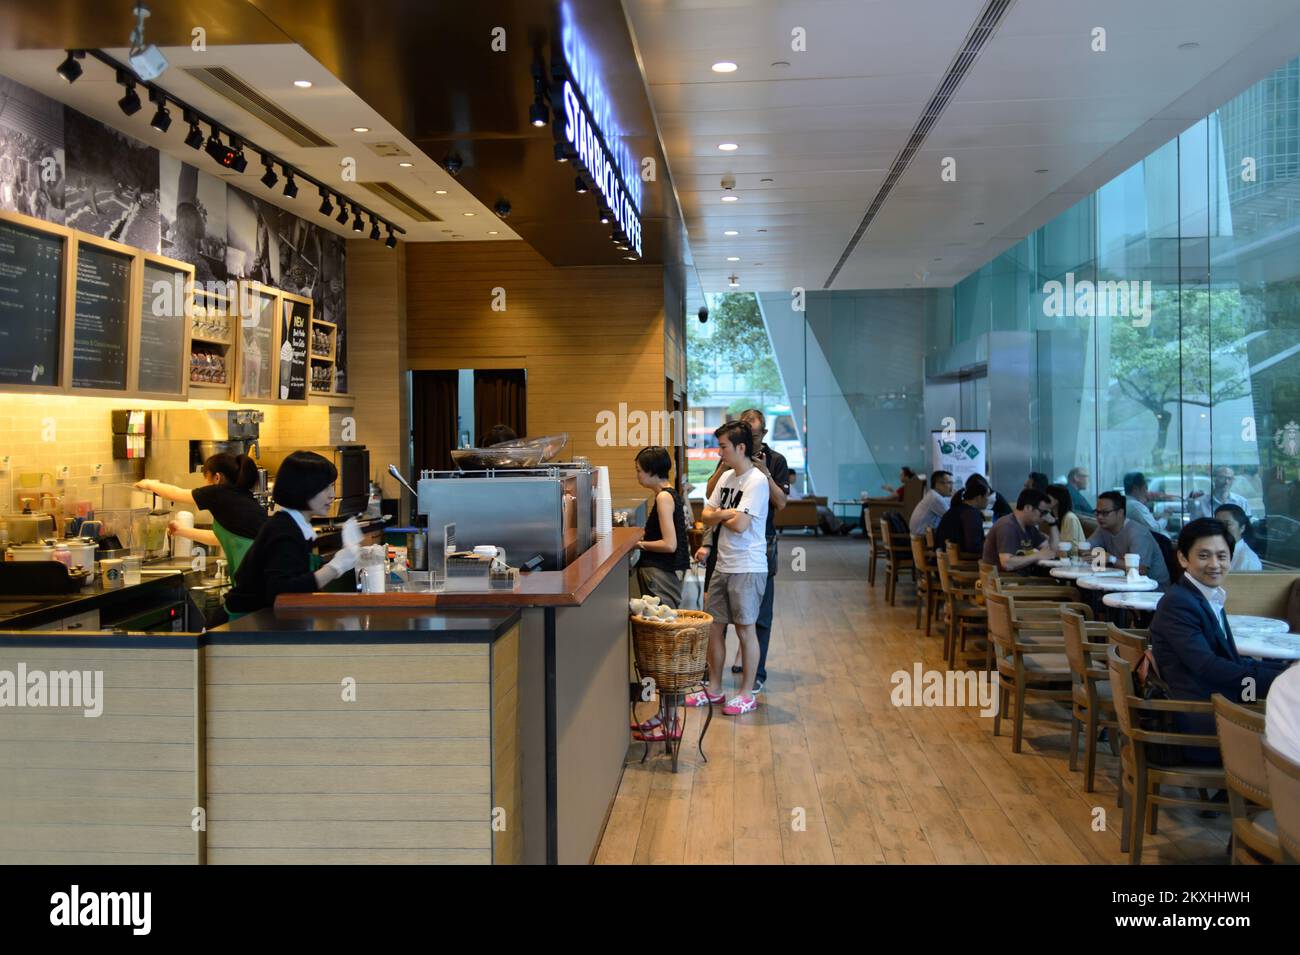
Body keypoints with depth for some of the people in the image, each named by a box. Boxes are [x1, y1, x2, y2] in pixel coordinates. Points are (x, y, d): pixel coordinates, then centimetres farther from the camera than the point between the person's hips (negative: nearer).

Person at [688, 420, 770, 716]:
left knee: (745, 629, 1)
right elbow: (707, 516, 10)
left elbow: (739, 524, -22)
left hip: (747, 567, -8)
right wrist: (727, 514, -10)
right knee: (714, 626, 12)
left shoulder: (756, 481, -15)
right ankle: (714, 689, 24)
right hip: (723, 565, 8)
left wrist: (719, 515, -4)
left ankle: (747, 693, 13)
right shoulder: (726, 477, 11)